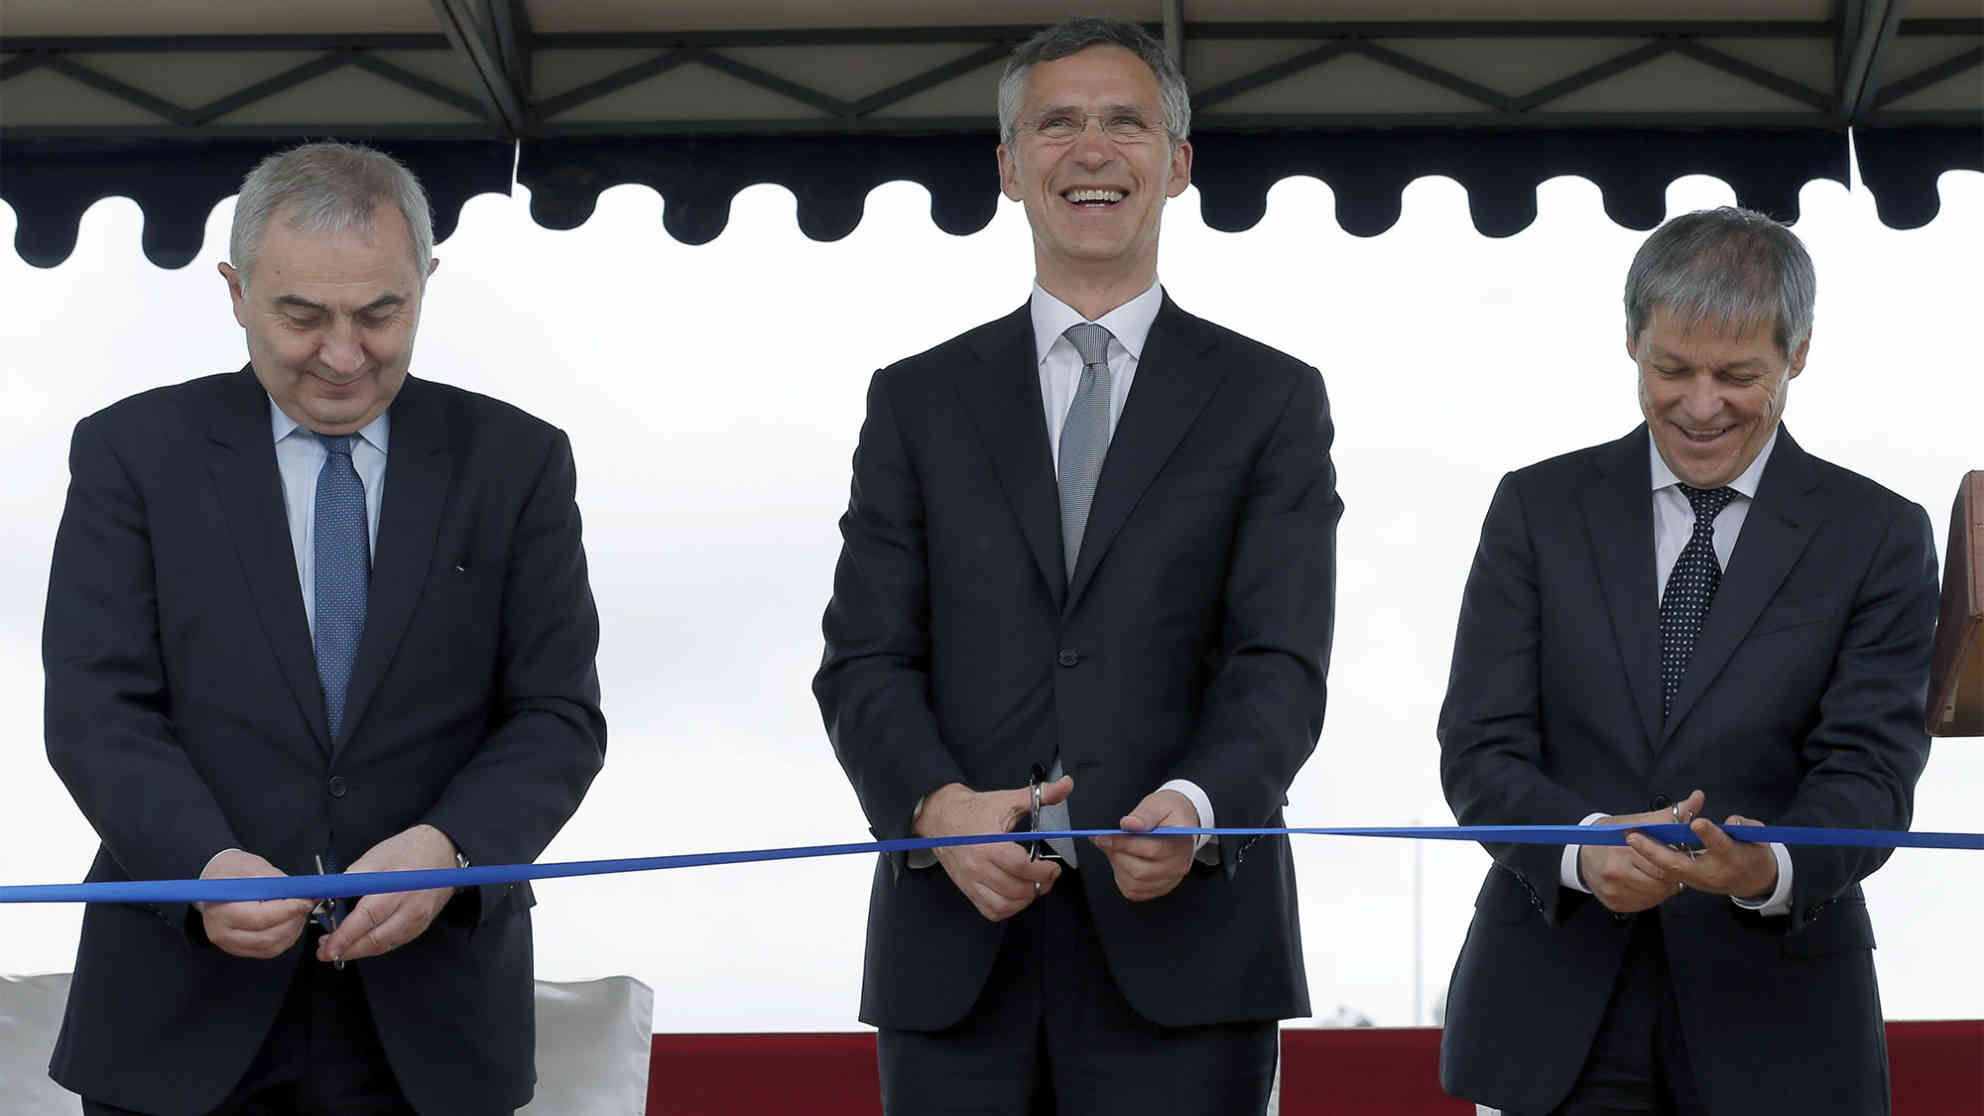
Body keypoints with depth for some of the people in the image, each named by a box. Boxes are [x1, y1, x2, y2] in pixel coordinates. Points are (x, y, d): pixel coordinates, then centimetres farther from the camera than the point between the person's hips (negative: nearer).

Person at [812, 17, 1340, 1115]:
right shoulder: (917, 401, 13)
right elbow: (864, 661, 5)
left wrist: (1194, 805, -21)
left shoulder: (1272, 399, 9)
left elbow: (1281, 662, -1)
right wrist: (939, 807, -15)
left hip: (1177, 945, -1)